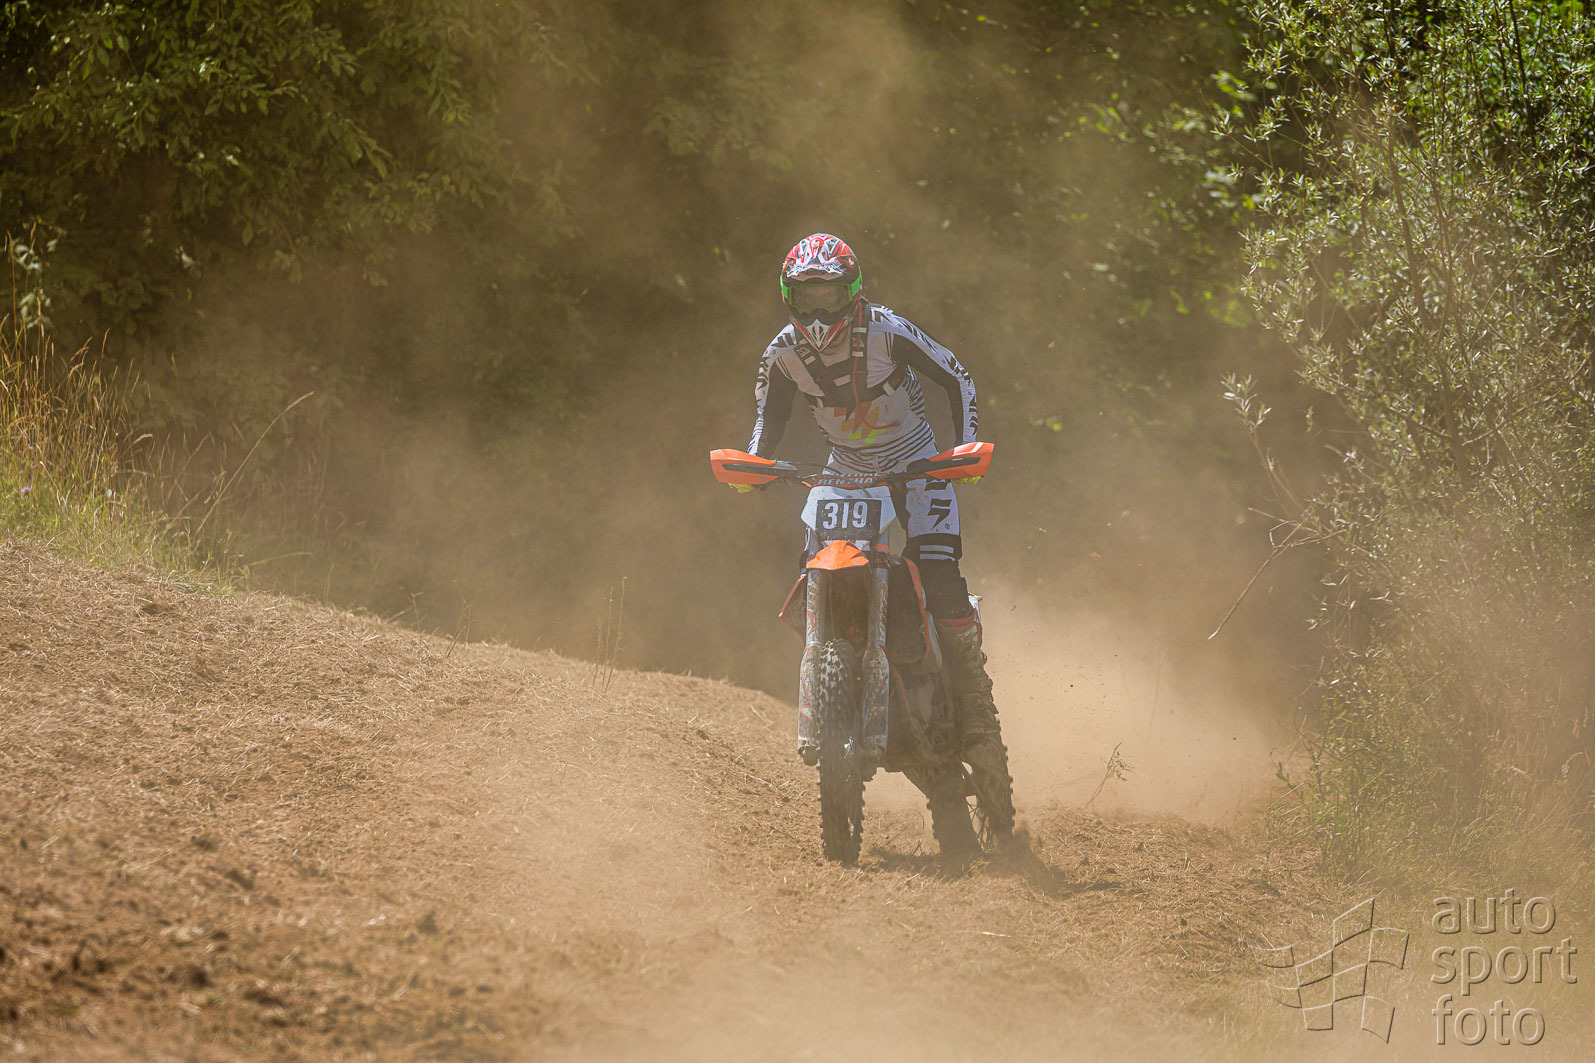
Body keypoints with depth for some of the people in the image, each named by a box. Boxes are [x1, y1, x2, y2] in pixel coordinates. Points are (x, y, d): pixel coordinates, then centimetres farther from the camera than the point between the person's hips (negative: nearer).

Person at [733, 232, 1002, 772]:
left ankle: (976, 708, -11)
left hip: (916, 464, -4)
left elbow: (955, 377, -11)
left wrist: (966, 449, -21)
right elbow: (768, 413, 6)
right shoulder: (783, 352, -9)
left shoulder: (887, 331, -21)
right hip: (845, 471, 4)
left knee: (940, 577, -21)